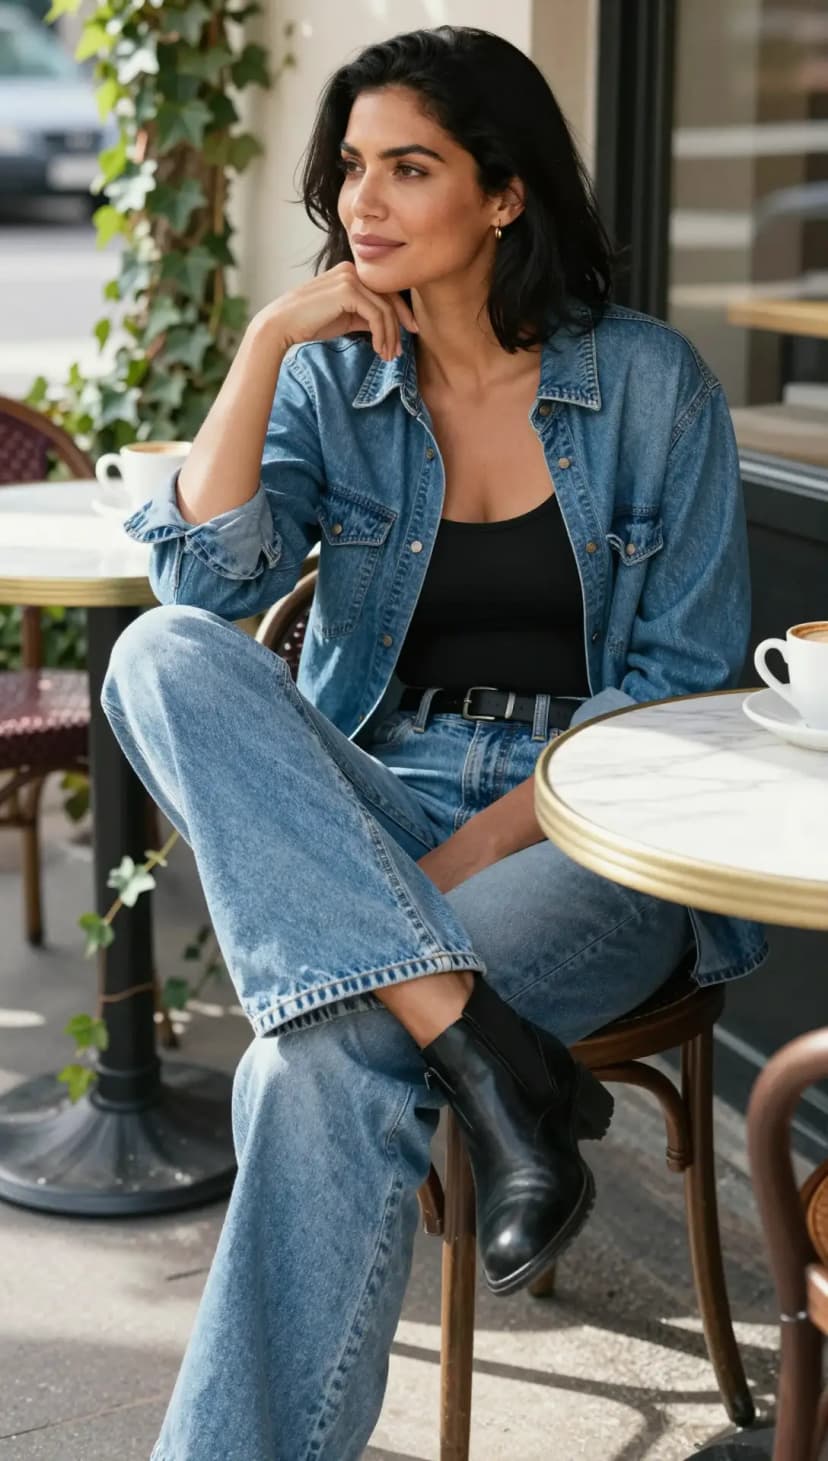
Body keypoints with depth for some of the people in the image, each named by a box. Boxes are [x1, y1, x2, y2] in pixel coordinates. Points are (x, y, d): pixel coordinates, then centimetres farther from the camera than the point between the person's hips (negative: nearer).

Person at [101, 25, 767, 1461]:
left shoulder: (647, 382, 0)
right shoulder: (335, 380, 8)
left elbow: (684, 681, -2)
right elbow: (208, 576, -7)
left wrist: (490, 842, -14)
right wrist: (266, 339, -10)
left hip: (586, 833, -4)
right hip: (366, 814, 4)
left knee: (317, 1068, -32)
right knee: (163, 656, -27)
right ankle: (483, 1054, -34)